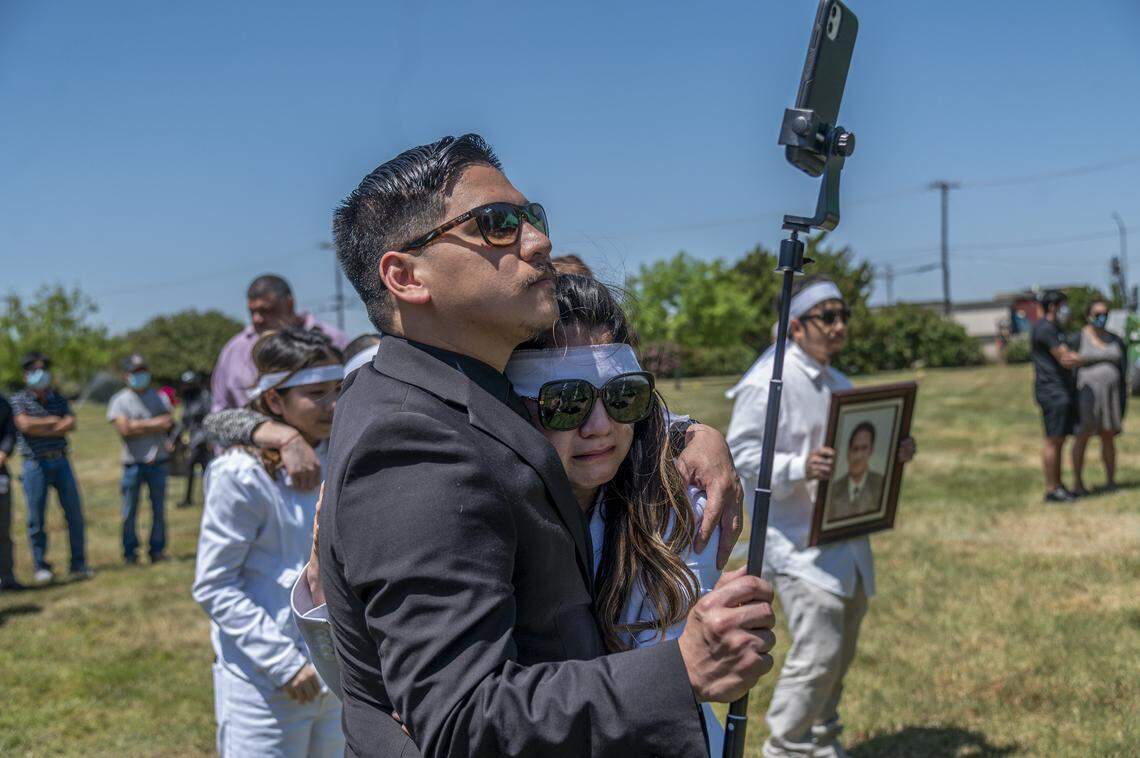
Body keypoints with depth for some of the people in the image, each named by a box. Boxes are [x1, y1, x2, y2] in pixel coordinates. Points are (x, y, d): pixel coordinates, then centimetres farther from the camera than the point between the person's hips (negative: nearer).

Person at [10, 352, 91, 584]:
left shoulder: (59, 399, 12)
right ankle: (41, 567, 11)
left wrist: (40, 429, -10)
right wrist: (53, 421, -5)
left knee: (74, 513, 2)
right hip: (35, 463, -3)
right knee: (37, 518, 0)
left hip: (61, 461, 3)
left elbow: (70, 424, -4)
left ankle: (78, 565, 11)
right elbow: (25, 424, -16)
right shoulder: (18, 400, 3)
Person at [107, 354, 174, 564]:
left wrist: (138, 426, -11)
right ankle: (130, 552, 12)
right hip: (133, 463, -2)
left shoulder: (159, 397, 11)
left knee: (159, 509, 5)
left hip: (157, 462, 2)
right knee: (130, 511, 2)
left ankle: (157, 550, 14)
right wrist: (153, 424, -7)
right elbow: (124, 429, -10)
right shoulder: (119, 400, 3)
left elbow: (168, 423, -2)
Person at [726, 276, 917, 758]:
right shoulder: (768, 383, -13)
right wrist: (799, 468, -30)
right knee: (818, 650, -12)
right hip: (800, 542, -9)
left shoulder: (839, 383, 16)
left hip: (846, 535, 9)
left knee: (841, 649, 15)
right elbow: (741, 453, -16)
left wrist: (892, 453, 6)